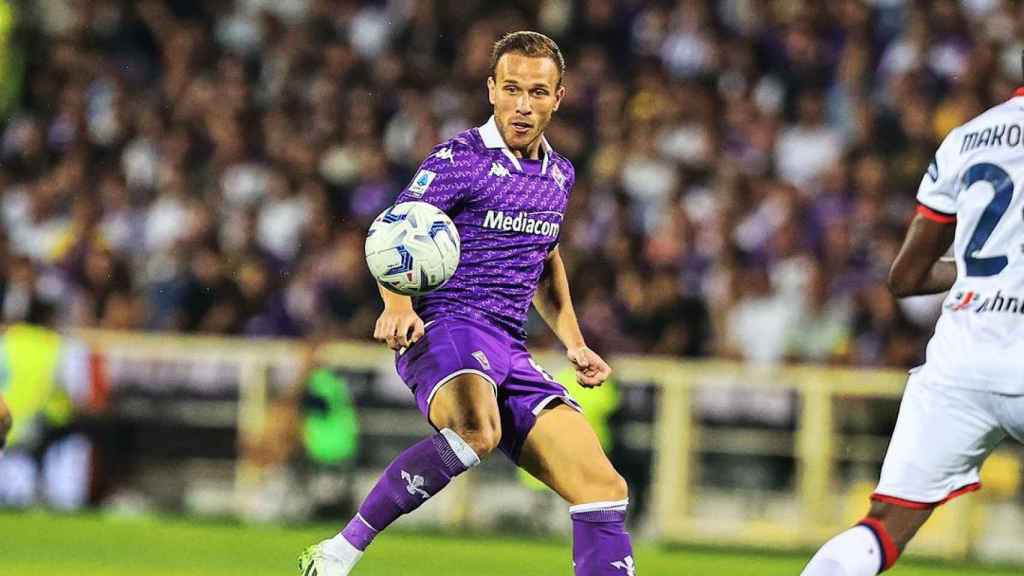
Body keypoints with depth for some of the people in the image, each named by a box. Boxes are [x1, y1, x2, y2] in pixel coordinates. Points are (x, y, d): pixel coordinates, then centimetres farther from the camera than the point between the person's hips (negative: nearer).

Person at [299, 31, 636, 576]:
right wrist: (397, 305, -25)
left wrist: (573, 343, 25)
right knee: (477, 429, -40)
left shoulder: (559, 173, 17)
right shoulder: (460, 159, -5)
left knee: (603, 488, -6)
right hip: (443, 328, -7)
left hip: (508, 348, 7)